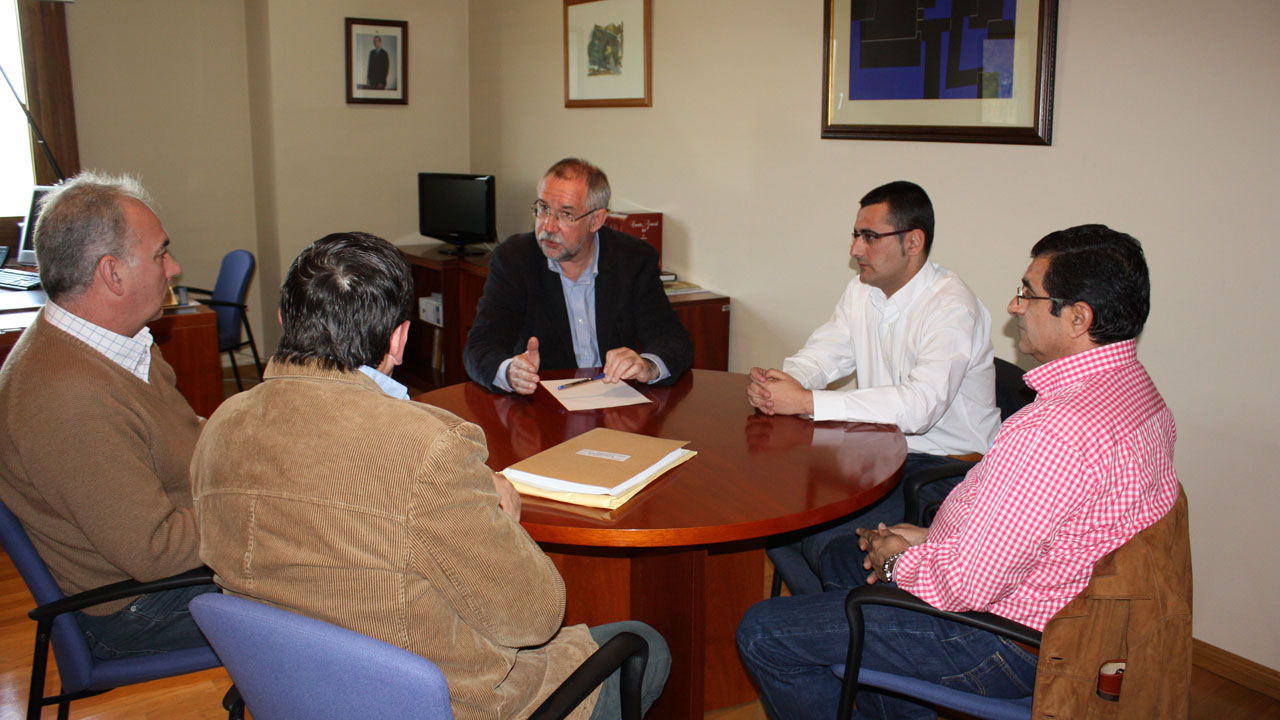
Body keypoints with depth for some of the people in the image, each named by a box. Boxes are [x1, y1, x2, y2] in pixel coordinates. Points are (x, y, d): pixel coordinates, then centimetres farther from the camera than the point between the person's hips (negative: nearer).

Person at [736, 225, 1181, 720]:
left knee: (763, 632, -6)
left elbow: (966, 585, -30)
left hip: (1007, 645, -10)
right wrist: (932, 539, 5)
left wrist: (901, 560, -9)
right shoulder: (1136, 387, 1)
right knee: (843, 554, 27)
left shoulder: (1053, 432, -34)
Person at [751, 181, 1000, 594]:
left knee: (826, 540, -24)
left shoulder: (953, 308, -20)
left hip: (944, 467, -8)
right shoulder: (863, 291, 7)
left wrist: (807, 402, -35)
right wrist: (778, 383, -22)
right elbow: (822, 354, 4)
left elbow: (917, 407, -33)